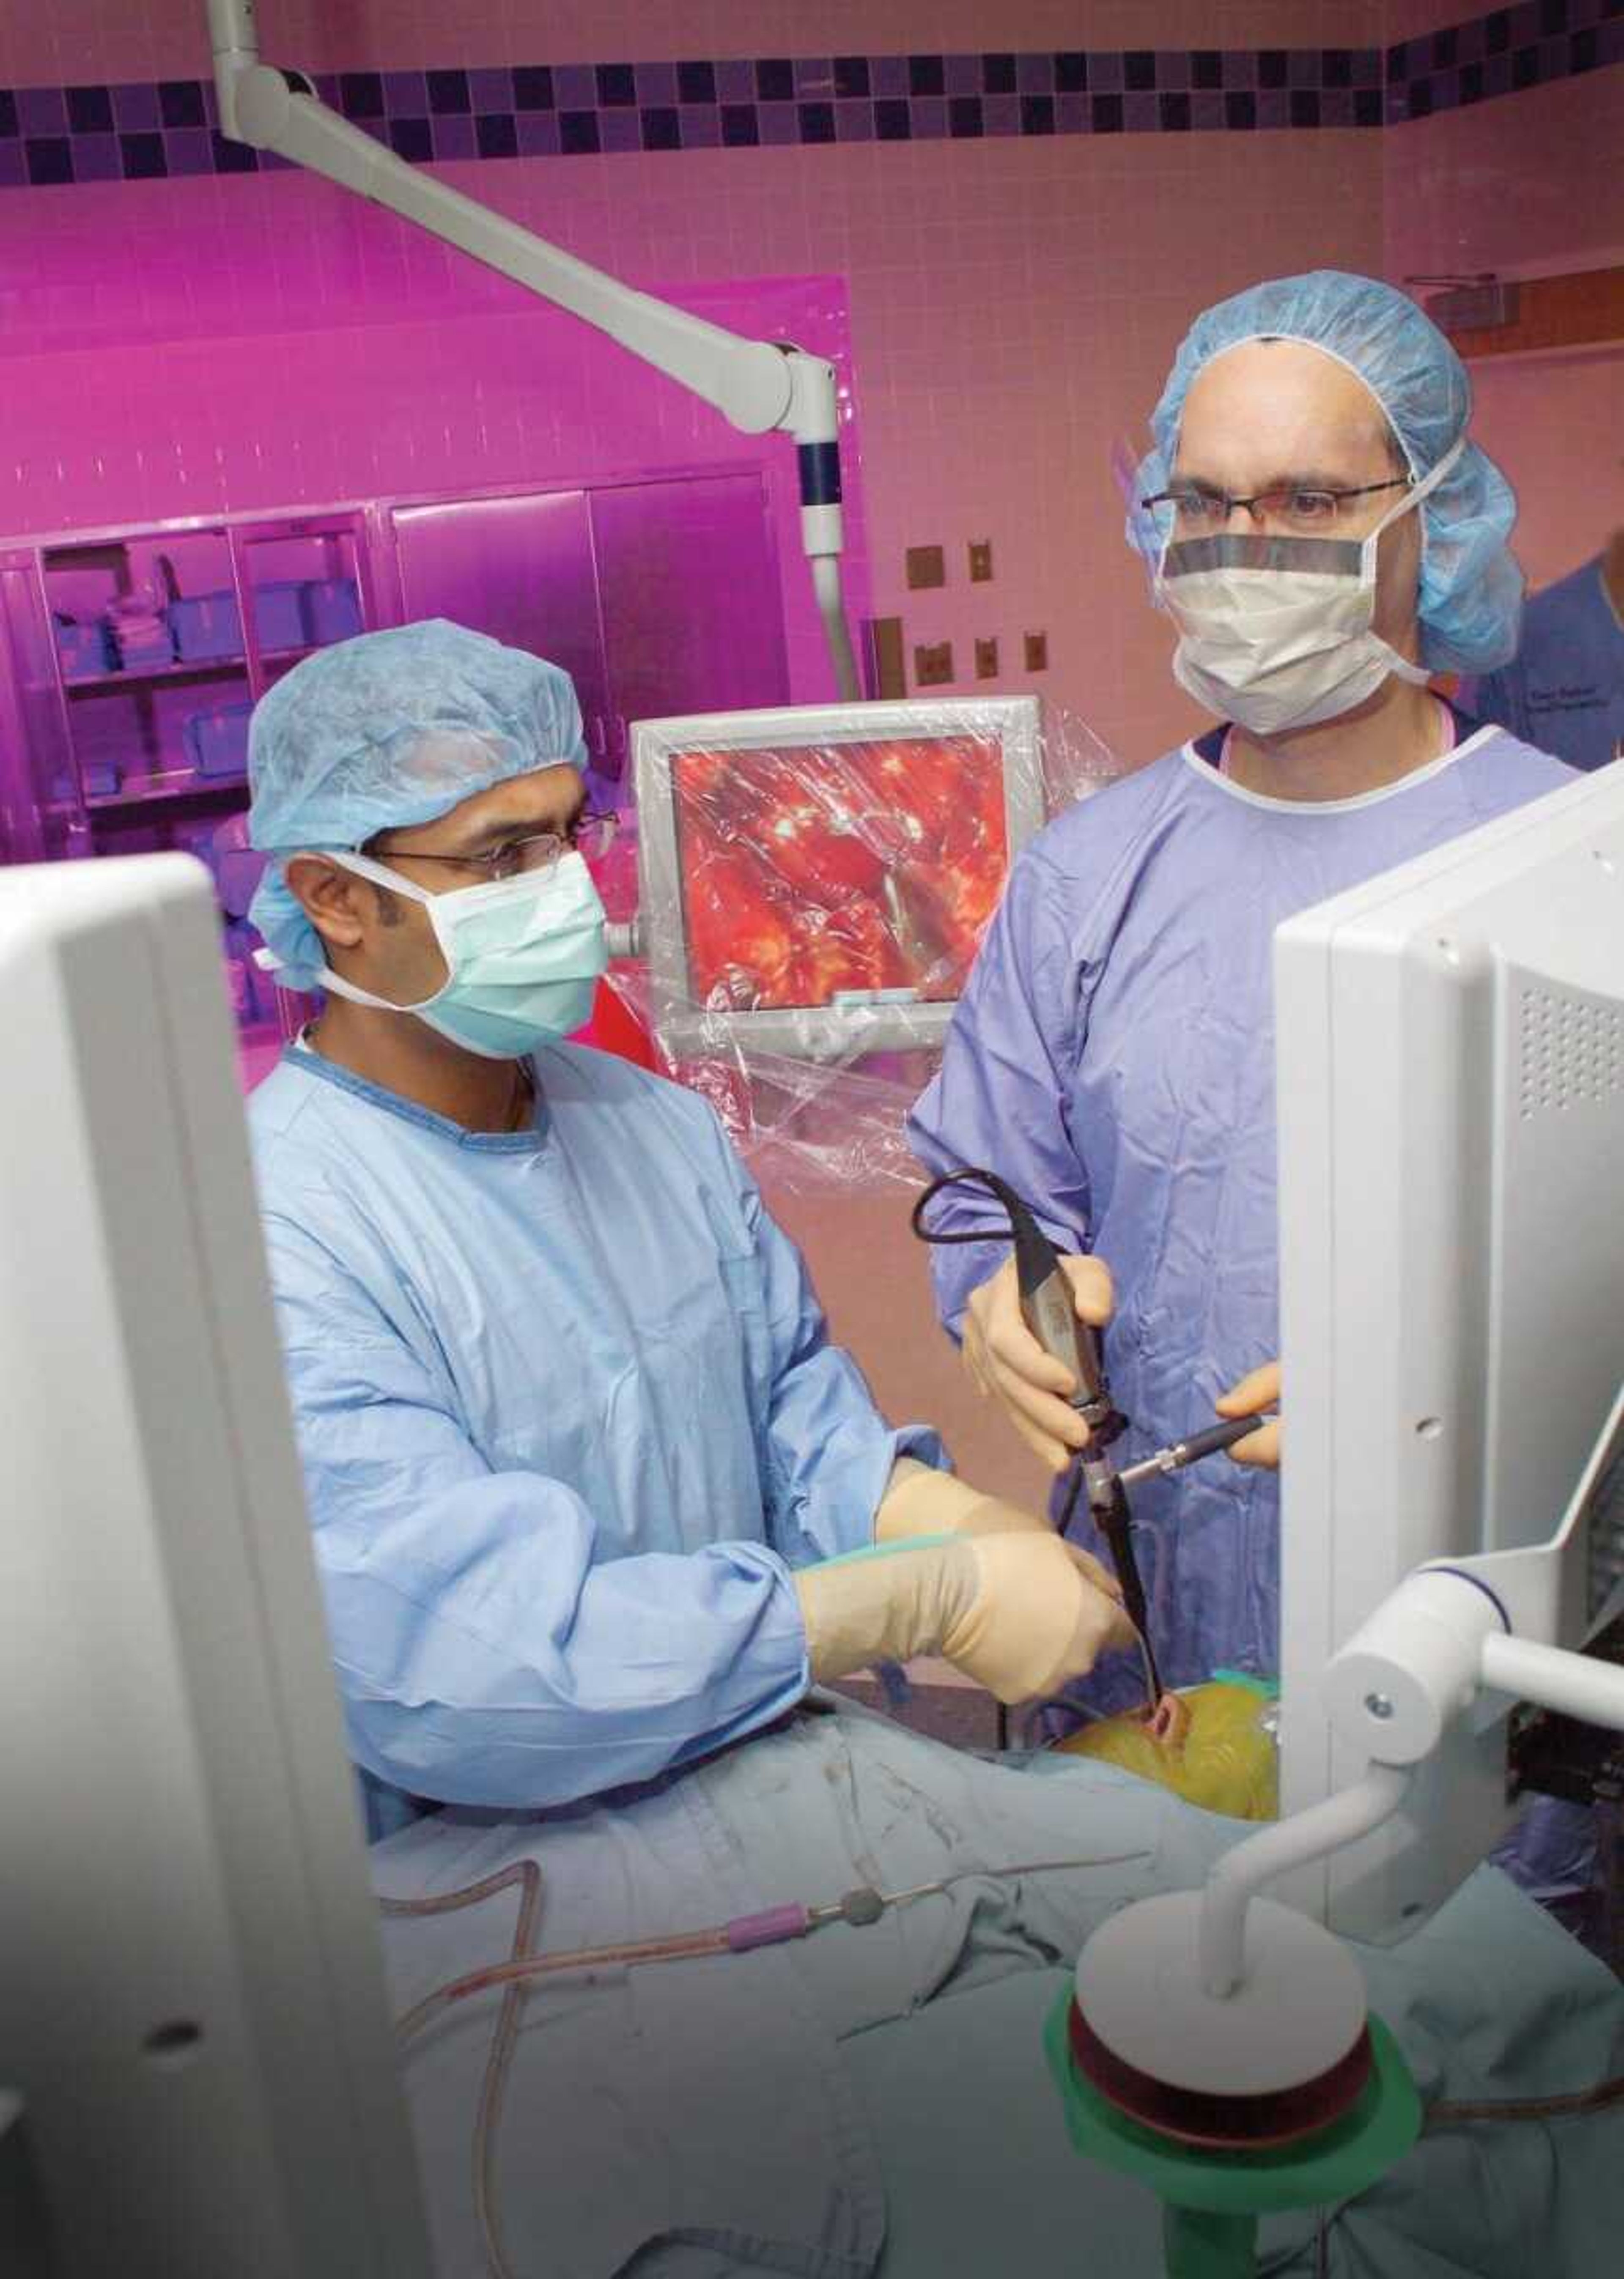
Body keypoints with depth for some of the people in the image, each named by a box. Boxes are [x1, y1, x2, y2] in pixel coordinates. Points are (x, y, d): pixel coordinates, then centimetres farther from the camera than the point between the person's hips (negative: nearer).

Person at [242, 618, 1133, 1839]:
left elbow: (792, 1395, 8)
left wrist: (941, 1514, -15)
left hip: (774, 1759, 6)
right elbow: (453, 1661, -27)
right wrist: (939, 1596, -25)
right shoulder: (271, 1241, -19)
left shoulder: (658, 1122, 6)